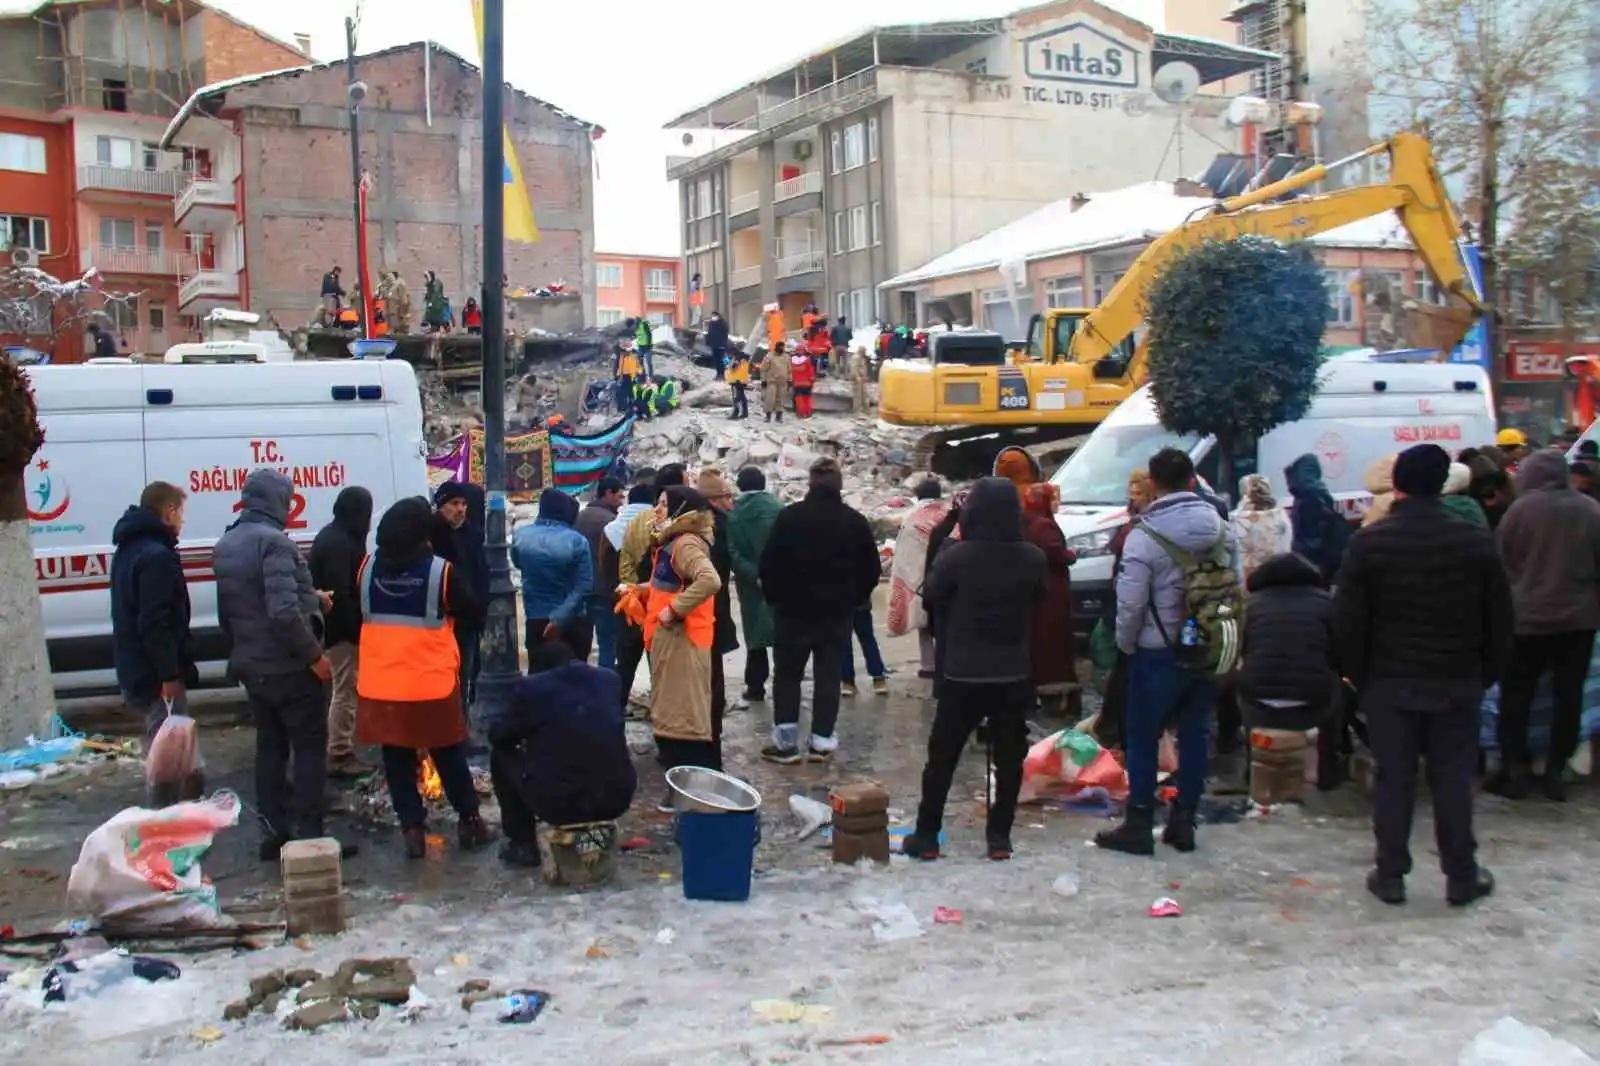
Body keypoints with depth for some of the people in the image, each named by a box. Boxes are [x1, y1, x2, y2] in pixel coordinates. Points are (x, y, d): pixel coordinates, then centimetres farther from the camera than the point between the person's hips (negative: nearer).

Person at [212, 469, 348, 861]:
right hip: (289, 666, -8)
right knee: (309, 748, 0)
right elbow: (284, 611, -29)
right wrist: (314, 655, -21)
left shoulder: (225, 545, 10)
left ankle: (274, 832, 19)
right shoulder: (272, 541, -19)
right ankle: (309, 835, 1)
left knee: (270, 746, 15)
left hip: (251, 666, 8)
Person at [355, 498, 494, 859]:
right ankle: (469, 822, 23)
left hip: (381, 685, 3)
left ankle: (412, 829, 12)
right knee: (449, 757, 13)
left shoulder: (368, 567, -1)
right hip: (432, 684, -2)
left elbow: (355, 613, 15)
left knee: (397, 761, 12)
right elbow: (474, 611, -3)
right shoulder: (441, 571, -15)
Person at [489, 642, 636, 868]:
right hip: (617, 798, 5)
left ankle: (523, 844, 24)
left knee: (501, 755, 21)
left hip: (559, 802, -4)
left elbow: (498, 735, 10)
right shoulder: (609, 679, 10)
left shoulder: (530, 686, -3)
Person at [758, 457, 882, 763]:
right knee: (828, 675, 9)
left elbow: (769, 563, -9)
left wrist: (775, 597, 5)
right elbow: (871, 570, 3)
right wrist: (853, 599, 15)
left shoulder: (790, 516, -10)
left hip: (794, 608, -2)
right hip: (837, 611, 2)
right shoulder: (855, 521, -1)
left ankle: (786, 742, 5)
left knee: (787, 674, 8)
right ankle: (822, 741, 8)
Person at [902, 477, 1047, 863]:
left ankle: (926, 835, 12)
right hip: (1015, 673, 2)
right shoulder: (1033, 558, -6)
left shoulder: (956, 556, -16)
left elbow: (930, 598, 0)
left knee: (942, 755, 8)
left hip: (963, 673, -2)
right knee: (1009, 756, 12)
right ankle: (999, 835, 14)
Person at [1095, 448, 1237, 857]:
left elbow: (1131, 602, -17)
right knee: (1195, 733, 13)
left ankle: (1139, 826, 9)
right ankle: (1184, 821, 20)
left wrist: (1125, 644, -2)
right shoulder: (1221, 529, 2)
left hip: (1159, 652, -5)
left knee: (1142, 736, 5)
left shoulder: (1144, 536, -16)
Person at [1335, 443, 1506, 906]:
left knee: (1393, 780, 7)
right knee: (1453, 780, 10)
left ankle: (1390, 876, 14)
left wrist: (1358, 676, 4)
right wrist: (1486, 674, 11)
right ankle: (1461, 877, 18)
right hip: (1457, 685, 1)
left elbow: (1347, 622, -8)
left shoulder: (1369, 543, -10)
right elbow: (1499, 621, 1)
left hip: (1389, 685, -1)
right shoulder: (1476, 542, -4)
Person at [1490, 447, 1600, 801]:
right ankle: (1555, 772, 12)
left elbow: (1502, 564, -2)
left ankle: (1514, 772, 9)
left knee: (1516, 696, 8)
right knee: (1569, 696, 10)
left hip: (1527, 617, -3)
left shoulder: (1521, 509, -10)